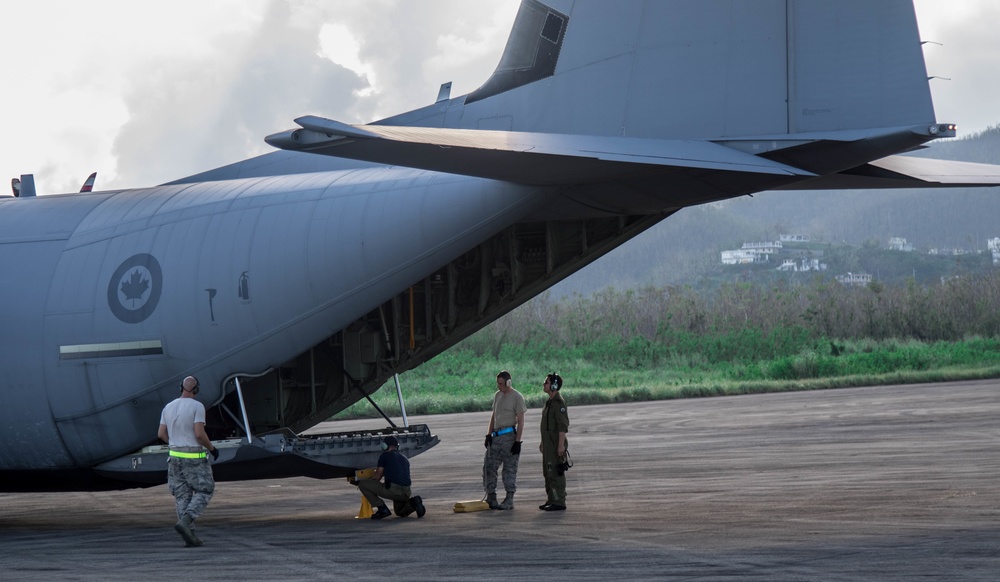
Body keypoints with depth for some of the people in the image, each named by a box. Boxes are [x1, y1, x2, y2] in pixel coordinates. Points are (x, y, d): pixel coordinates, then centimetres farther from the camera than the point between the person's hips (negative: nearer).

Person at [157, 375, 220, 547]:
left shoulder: (168, 407, 6)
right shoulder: (197, 407, -13)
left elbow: (161, 434, 8)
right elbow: (199, 434, -19)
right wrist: (212, 448, -3)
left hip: (175, 456, 6)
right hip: (194, 458, -6)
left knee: (182, 496, 8)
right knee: (204, 492, 6)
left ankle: (190, 537, 3)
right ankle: (185, 521, -16)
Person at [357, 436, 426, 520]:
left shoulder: (384, 456, 4)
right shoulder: (404, 458, 24)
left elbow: (378, 477, 7)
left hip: (393, 489, -7)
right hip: (406, 493, 7)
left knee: (362, 484, 2)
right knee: (400, 512, 35)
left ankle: (382, 509, -4)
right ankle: (413, 503, 1)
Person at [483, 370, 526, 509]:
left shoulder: (517, 397, -8)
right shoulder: (497, 395, 14)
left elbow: (520, 421, -10)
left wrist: (517, 441, -15)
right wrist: (489, 434, 14)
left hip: (508, 436, -7)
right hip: (496, 436, 7)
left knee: (510, 469, -2)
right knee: (489, 466, 5)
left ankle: (509, 500, 1)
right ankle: (491, 498, 11)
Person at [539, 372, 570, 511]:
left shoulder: (559, 403, -17)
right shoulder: (550, 401, 14)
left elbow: (563, 425, -22)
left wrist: (561, 445, -25)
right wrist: (543, 441, 24)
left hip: (556, 444, -10)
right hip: (549, 444, 10)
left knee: (556, 473, -8)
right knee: (548, 472, 13)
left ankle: (559, 502, -5)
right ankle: (552, 500, 18)